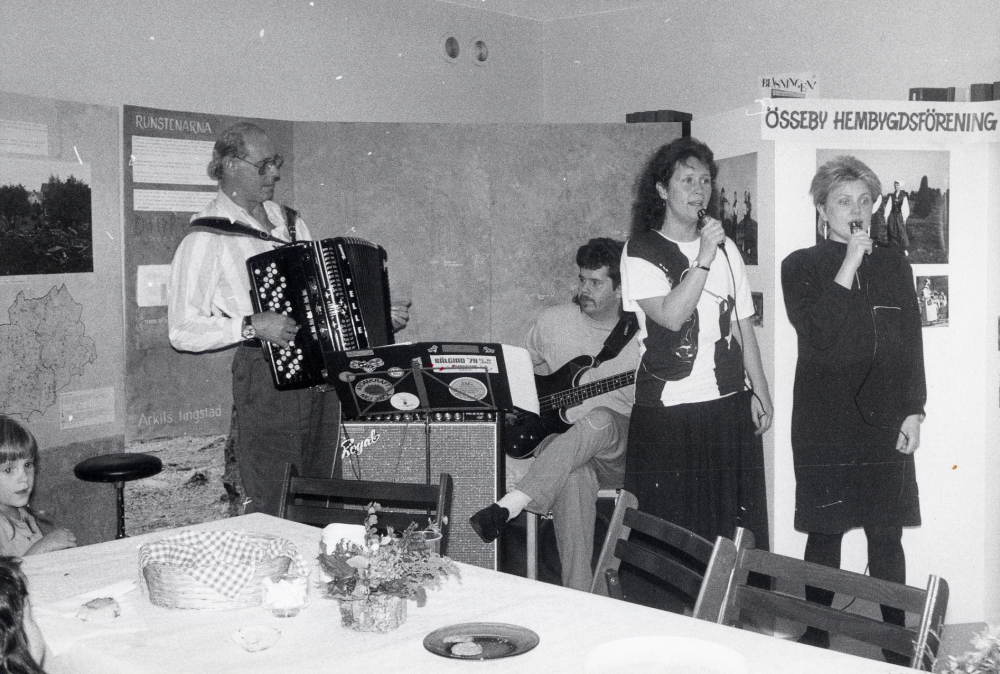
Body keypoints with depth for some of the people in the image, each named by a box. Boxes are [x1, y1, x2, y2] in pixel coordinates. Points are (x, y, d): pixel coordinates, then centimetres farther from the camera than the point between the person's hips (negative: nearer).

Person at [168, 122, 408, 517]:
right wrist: (250, 327, -23)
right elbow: (182, 332, -13)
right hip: (263, 379, -7)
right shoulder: (208, 238, -8)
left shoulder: (290, 222, 16)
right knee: (267, 506, -1)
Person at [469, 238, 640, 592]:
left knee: (600, 419, -38)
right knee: (575, 474, -37)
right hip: (559, 440, 1)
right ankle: (577, 592, -33)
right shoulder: (553, 321, 9)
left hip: (621, 451, -1)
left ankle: (508, 507, -41)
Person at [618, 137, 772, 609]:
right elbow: (671, 315, -16)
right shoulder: (641, 251, -2)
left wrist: (760, 392, 10)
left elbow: (743, 327, 15)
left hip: (729, 406, 5)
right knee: (672, 530, -2)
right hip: (667, 410, -4)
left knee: (732, 527, 5)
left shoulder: (725, 248, 13)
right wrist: (703, 257, -16)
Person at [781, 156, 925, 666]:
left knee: (886, 535, 3)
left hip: (885, 421, 2)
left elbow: (912, 342, 11)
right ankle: (816, 636, 15)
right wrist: (850, 262, -12)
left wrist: (914, 411, 3)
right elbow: (817, 332, -12)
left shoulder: (893, 264, 12)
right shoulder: (800, 266, 4)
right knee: (824, 533, 4)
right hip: (824, 422, -2)